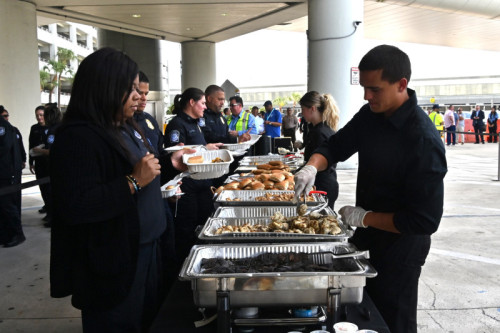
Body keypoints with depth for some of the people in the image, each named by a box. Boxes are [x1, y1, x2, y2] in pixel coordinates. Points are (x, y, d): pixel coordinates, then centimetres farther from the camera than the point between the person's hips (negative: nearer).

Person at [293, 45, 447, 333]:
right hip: (368, 237, 7)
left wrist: (364, 217, -21)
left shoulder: (423, 140, -29)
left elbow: (426, 220, -28)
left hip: (400, 247, -7)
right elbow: (337, 145, 7)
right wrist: (312, 166, -14)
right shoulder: (371, 114, -5)